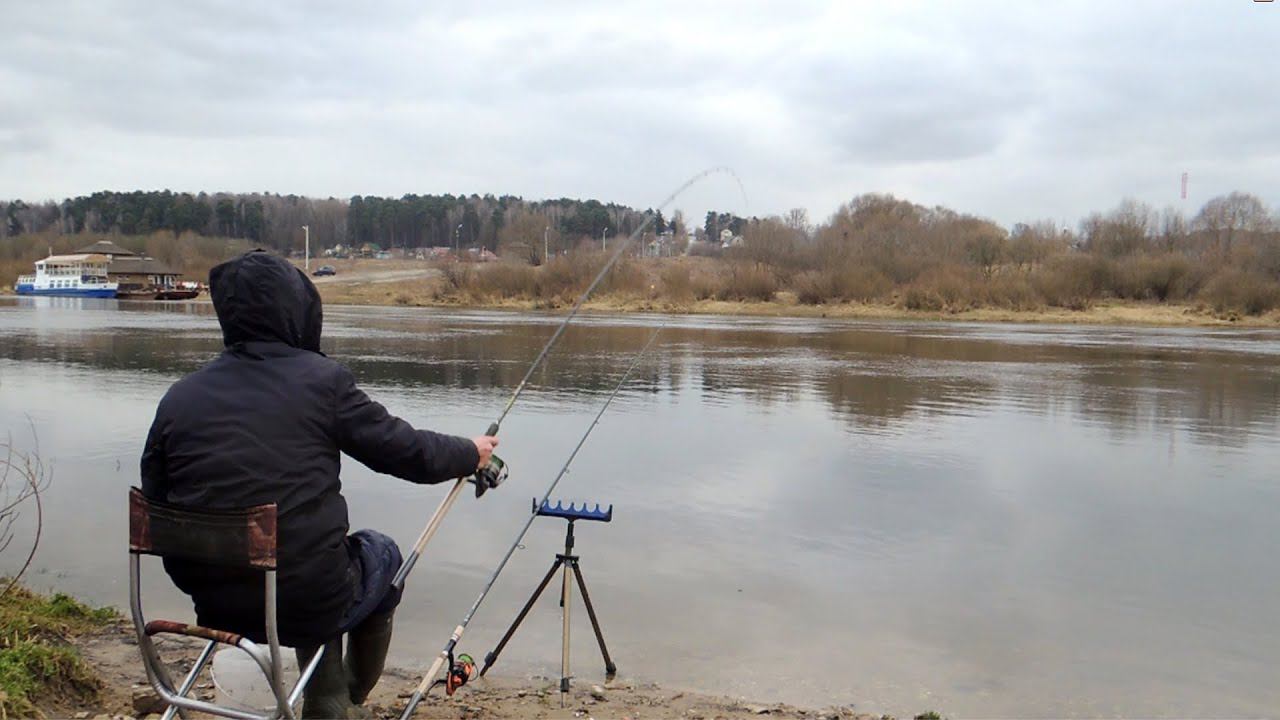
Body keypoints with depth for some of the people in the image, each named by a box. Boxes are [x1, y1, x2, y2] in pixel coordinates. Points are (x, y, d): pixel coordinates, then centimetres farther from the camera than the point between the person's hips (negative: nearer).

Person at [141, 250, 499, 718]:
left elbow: (155, 504, 5)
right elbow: (408, 452, -3)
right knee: (381, 553, 28)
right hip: (308, 601, -4)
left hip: (213, 605, 4)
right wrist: (472, 453, 17)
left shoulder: (179, 397, 0)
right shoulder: (320, 380, -10)